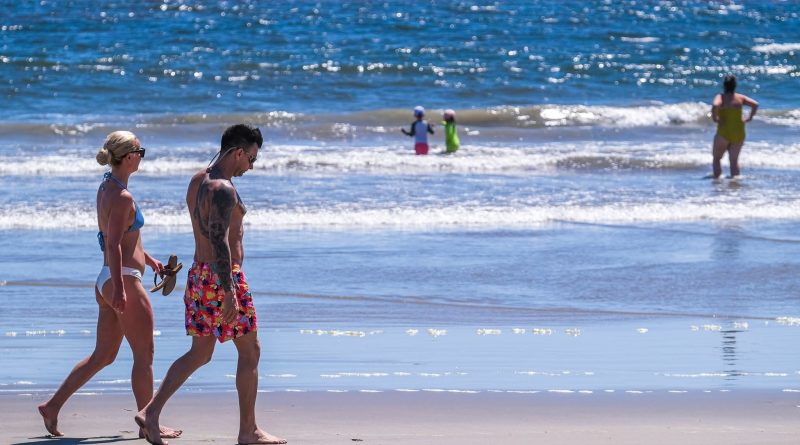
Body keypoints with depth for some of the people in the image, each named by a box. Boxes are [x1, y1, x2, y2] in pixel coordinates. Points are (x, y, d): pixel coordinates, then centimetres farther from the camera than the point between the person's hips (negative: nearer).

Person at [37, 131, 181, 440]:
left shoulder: (106, 188, 13)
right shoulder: (122, 197, -16)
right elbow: (114, 246, -22)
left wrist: (148, 259, 32)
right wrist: (119, 288, -27)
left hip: (107, 283, 10)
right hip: (123, 280, -10)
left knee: (103, 356, 15)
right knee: (144, 354, 0)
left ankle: (53, 405, 14)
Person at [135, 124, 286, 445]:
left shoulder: (197, 181, 12)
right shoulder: (223, 189, -19)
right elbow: (220, 241, -26)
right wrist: (229, 293, -28)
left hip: (199, 274, 9)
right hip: (224, 278, -9)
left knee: (199, 353, 13)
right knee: (250, 352, 4)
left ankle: (151, 412, 3)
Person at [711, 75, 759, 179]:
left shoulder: (720, 97, -8)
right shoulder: (740, 98, 2)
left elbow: (715, 106, -29)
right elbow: (755, 104, -7)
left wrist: (714, 118, -14)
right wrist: (749, 118, 2)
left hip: (723, 133, -3)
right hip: (739, 133, 3)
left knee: (716, 158, 12)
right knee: (734, 160, 14)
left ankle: (717, 178, 1)